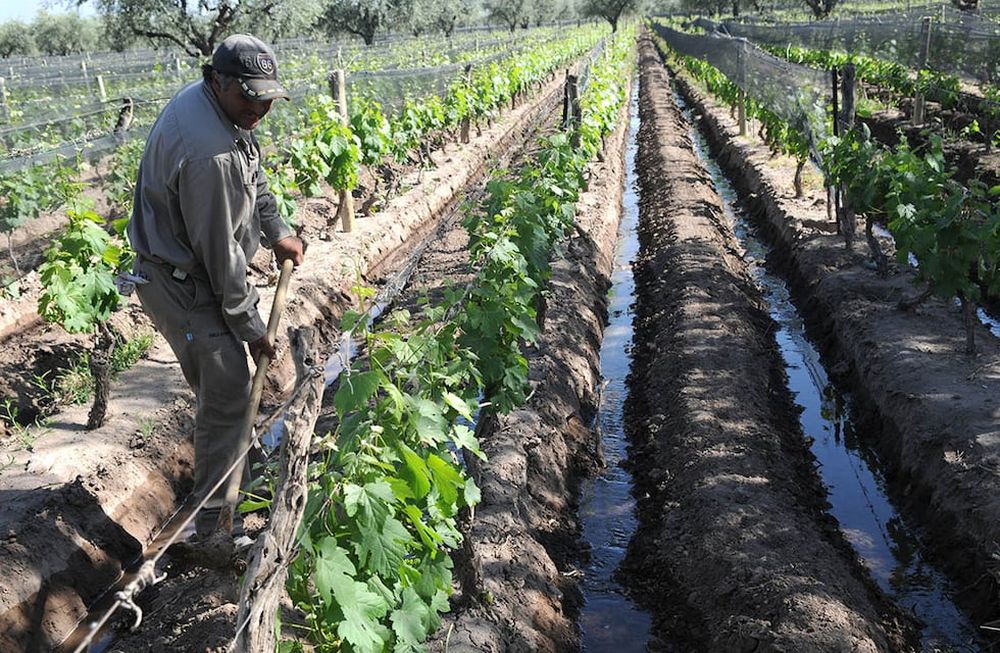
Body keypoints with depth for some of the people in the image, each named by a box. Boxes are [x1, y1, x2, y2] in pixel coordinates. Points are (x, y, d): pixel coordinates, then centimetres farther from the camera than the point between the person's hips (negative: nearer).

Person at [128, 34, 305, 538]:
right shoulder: (209, 155, -33)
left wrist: (276, 231, 8)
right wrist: (251, 327, -15)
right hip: (180, 283, -10)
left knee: (222, 382, 24)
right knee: (227, 389, -8)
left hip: (194, 266, 10)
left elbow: (252, 173, 16)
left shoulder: (204, 101, 0)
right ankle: (212, 514, 5)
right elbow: (220, 252, -26)